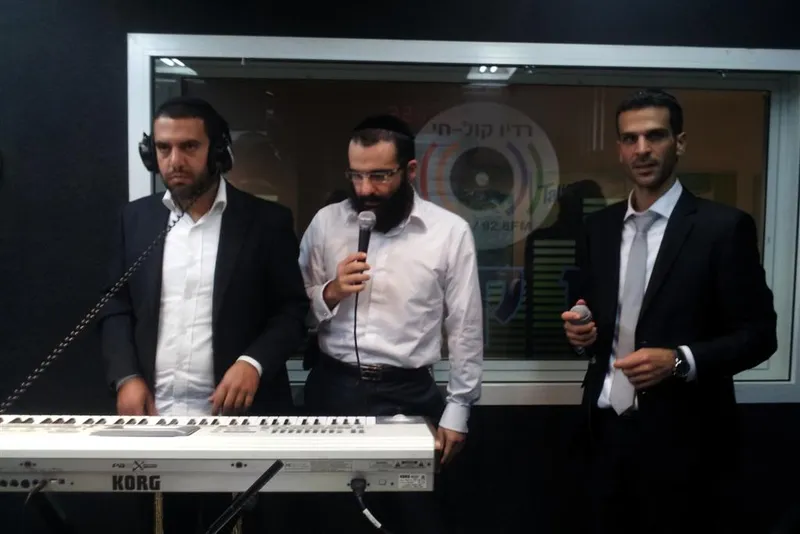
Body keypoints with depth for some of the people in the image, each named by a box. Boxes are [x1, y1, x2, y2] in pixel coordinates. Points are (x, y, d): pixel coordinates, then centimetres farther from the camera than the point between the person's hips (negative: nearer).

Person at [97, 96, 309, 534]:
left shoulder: (266, 221, -3)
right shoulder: (136, 218, 8)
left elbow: (292, 310, -3)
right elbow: (116, 309, 10)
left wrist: (253, 362, -18)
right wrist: (125, 376, -3)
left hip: (236, 416, -2)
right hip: (154, 416, 3)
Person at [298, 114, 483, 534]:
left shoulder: (450, 231, -6)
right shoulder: (326, 222, 1)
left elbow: (465, 329, -1)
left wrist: (456, 410, 0)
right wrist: (331, 292, -14)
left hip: (408, 395, -2)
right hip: (332, 389, 2)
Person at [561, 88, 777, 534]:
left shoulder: (725, 227, -8)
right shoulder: (599, 228, 6)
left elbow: (759, 334, -7)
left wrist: (681, 362, -21)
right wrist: (583, 332, -7)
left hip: (685, 438, -4)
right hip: (609, 429, 4)